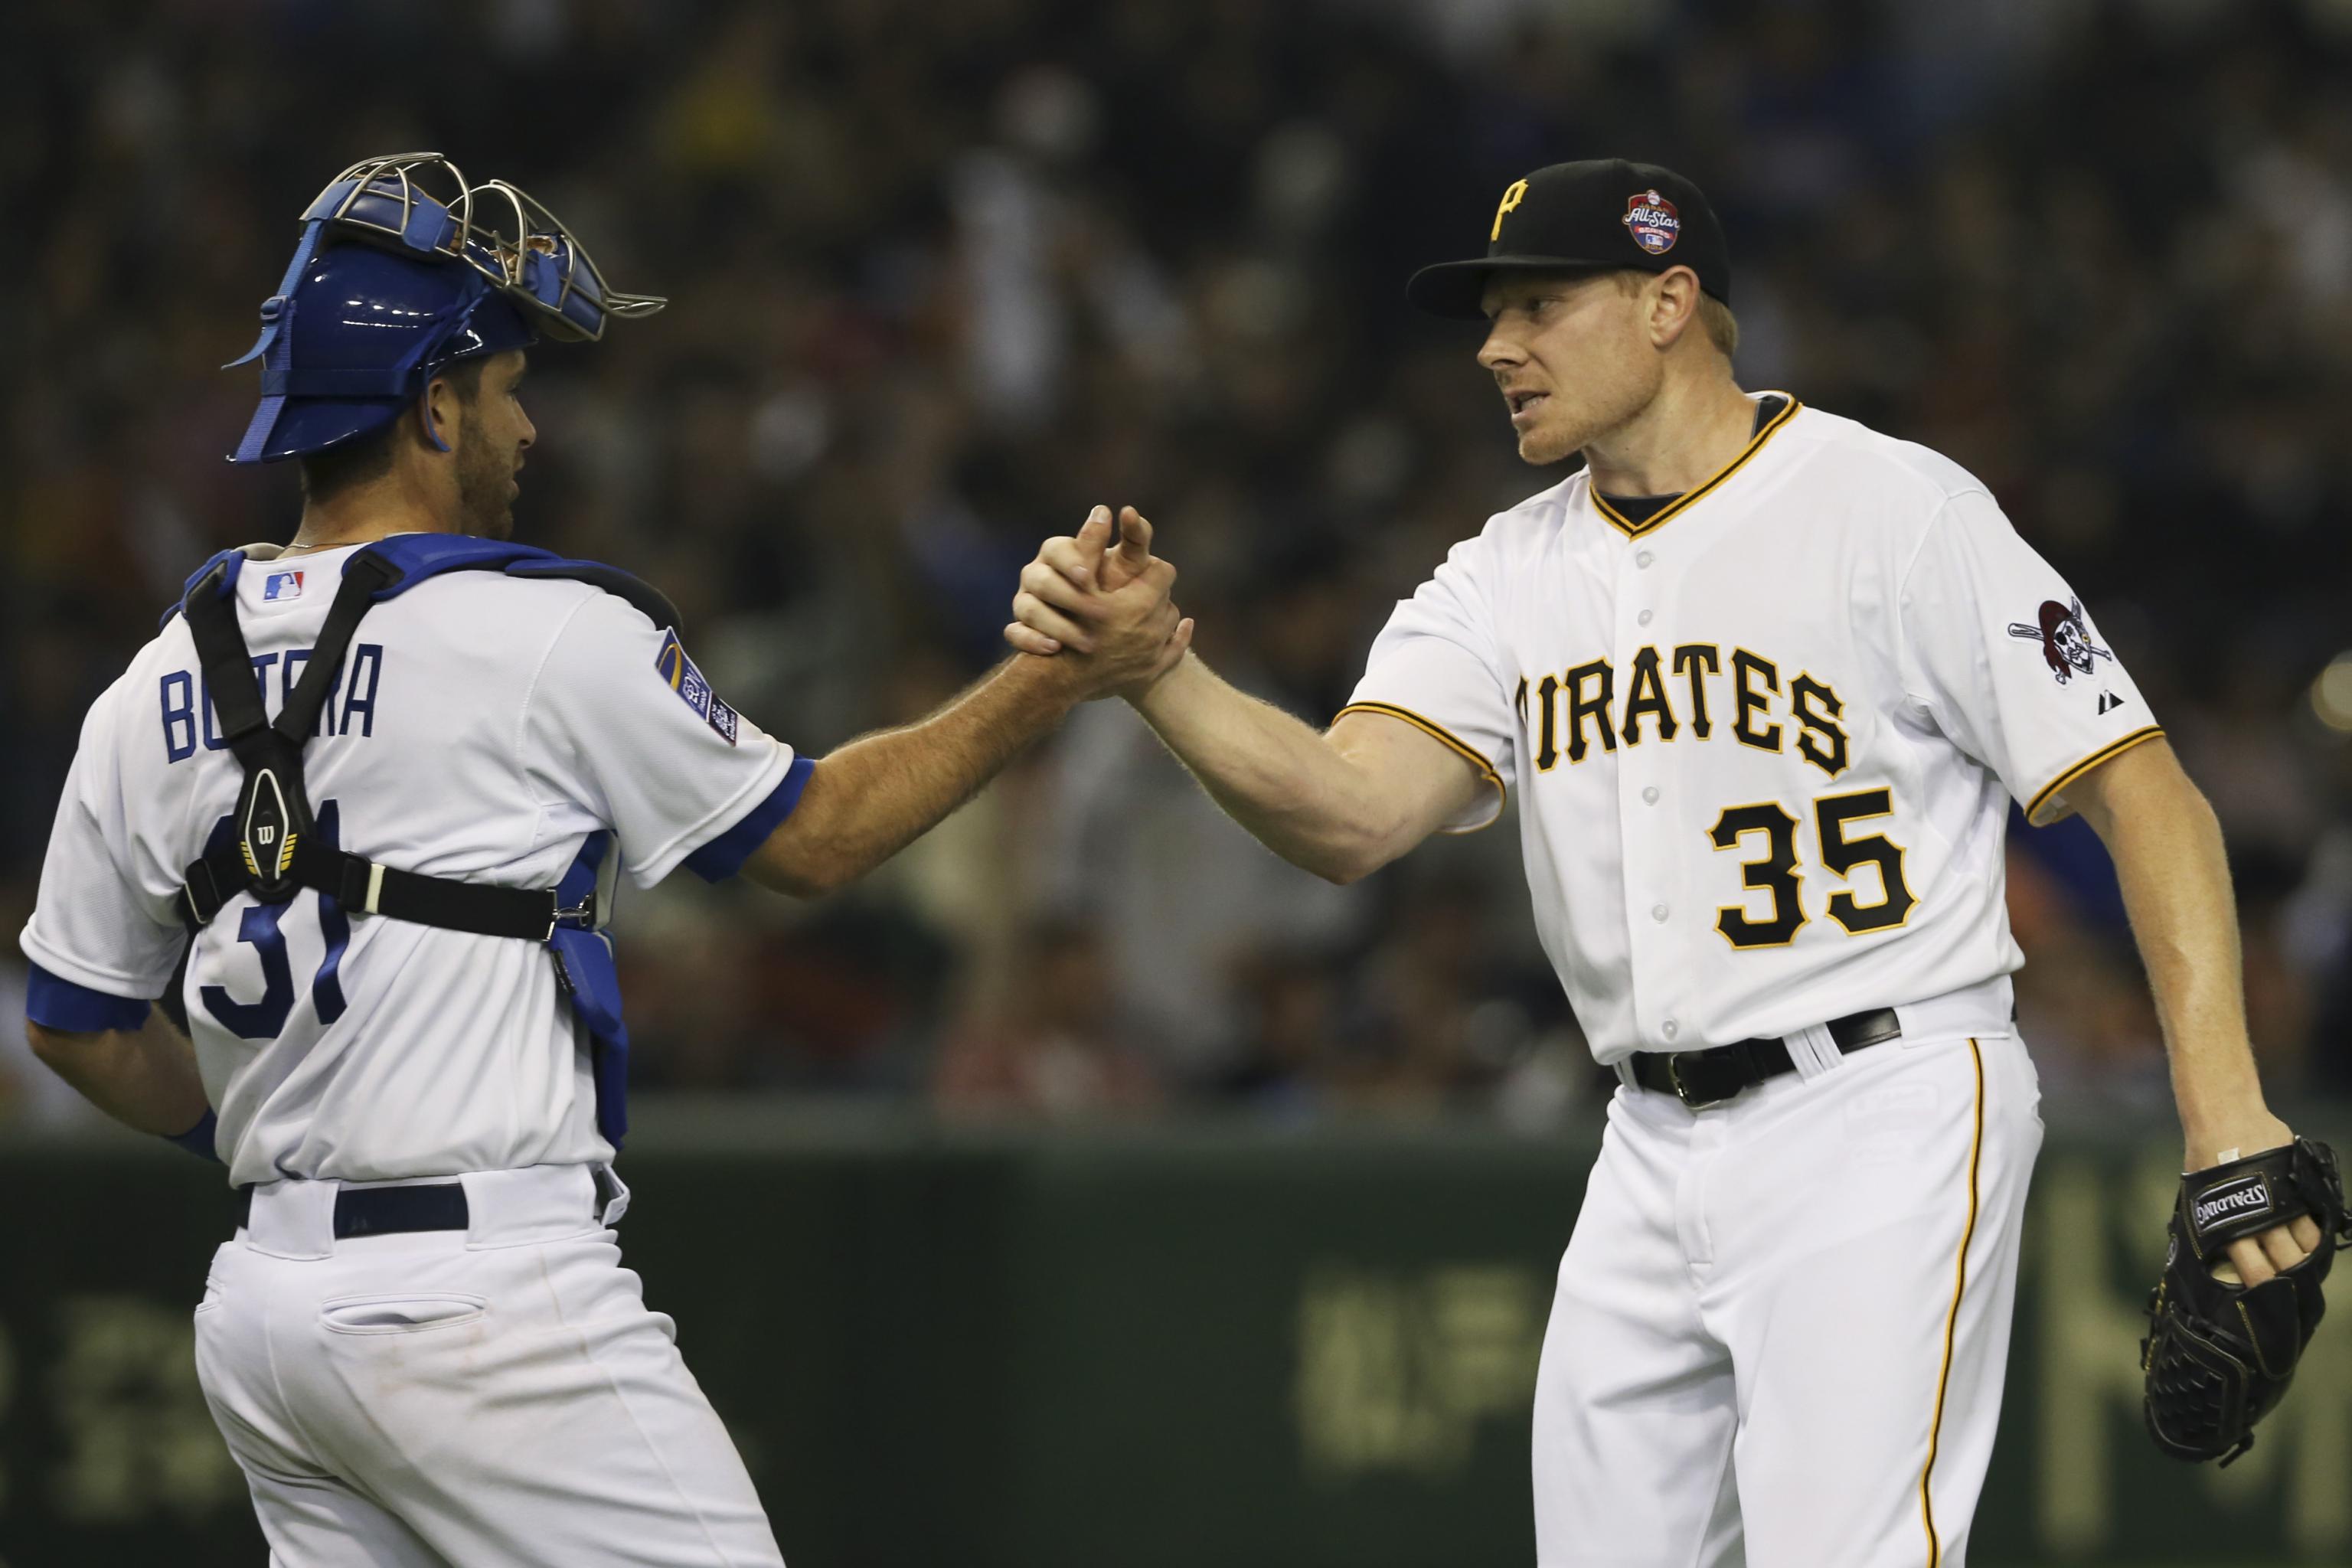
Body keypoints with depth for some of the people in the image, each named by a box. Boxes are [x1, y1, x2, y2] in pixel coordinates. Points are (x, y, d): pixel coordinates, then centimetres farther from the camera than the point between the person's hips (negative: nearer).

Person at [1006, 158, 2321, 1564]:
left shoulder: (1897, 511, -7)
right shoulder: (1511, 577, 11)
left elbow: (2143, 792, -9)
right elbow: (1353, 814, -5)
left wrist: (2227, 1117, -19)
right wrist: (1149, 669, -24)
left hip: (1882, 1128, -7)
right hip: (1657, 1152, 7)